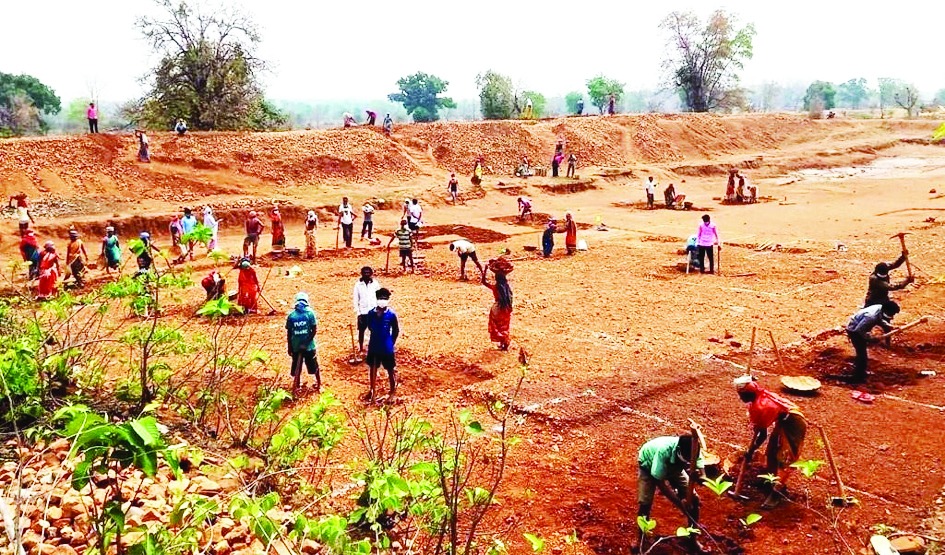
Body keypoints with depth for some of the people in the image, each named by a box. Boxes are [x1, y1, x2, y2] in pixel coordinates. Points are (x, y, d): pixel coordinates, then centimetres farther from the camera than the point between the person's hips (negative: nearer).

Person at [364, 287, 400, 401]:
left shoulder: (391, 314, -13)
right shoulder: (371, 313, -6)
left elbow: (396, 331, -2)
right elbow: (370, 327, 7)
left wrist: (390, 343, 1)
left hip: (387, 348, -3)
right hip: (373, 346, 3)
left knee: (390, 370, 9)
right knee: (372, 368, 18)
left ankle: (392, 392, 26)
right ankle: (372, 390, 36)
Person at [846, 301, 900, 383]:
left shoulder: (880, 309, -12)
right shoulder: (872, 316, -37)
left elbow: (880, 320, 10)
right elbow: (859, 330, -33)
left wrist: (890, 327, -2)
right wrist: (870, 339, -25)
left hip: (859, 328, 10)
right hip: (854, 329, -10)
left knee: (862, 352, 23)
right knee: (862, 354, -4)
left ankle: (858, 372, 41)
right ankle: (858, 378, 8)